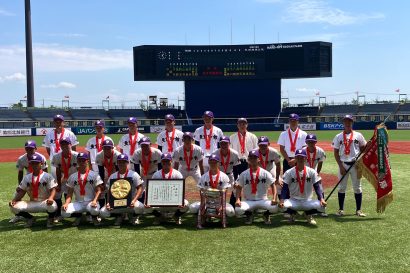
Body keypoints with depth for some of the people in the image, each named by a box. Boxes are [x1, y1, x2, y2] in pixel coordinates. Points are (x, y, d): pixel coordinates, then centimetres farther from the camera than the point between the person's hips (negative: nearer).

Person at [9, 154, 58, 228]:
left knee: (52, 205, -39)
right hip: (32, 203, 5)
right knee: (14, 207, -16)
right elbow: (21, 191, 9)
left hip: (45, 203, -4)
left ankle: (50, 219, -1)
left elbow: (53, 189, -13)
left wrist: (51, 198, -35)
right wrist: (14, 200, -10)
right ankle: (30, 218, 11)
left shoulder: (48, 176, -4)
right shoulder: (26, 177, 10)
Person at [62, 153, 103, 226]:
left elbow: (98, 190, -4)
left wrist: (94, 201, -22)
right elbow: (69, 193, 8)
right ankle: (78, 216, 10)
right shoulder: (72, 177, 12)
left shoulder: (94, 175, 2)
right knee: (64, 212, -24)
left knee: (95, 210, -37)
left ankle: (94, 218, 3)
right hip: (78, 203, 3)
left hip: (91, 202, -3)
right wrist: (66, 203, -11)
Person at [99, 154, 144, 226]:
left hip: (130, 202, -3)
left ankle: (134, 217, 4)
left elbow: (140, 188, -7)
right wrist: (108, 202, -9)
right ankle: (119, 215, 14)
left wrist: (134, 200, -23)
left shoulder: (133, 174, -2)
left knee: (140, 207, -35)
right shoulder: (113, 176, 9)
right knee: (103, 212, -18)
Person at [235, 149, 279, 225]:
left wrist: (274, 198, -17)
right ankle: (249, 214, 8)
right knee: (238, 210, -30)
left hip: (262, 200, 0)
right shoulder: (244, 174, 3)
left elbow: (272, 185, -1)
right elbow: (239, 187, 4)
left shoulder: (265, 173, 0)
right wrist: (238, 199, -12)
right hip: (248, 201, 0)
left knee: (274, 207, -30)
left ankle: (266, 214, 9)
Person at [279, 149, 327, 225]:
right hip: (293, 201, -1)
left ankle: (308, 214, 7)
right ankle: (292, 213, 7)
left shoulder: (312, 172, 0)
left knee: (321, 205, -28)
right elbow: (285, 188, -7)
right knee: (282, 206, -32)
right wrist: (281, 200, -23)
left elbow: (317, 187, -3)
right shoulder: (289, 172, -2)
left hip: (307, 201, 1)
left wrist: (321, 199, -21)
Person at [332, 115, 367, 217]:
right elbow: (336, 153, 2)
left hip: (355, 164, 0)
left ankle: (358, 210, 12)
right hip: (343, 164, 0)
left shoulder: (358, 135, 4)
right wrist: (341, 166, -6)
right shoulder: (338, 137, 3)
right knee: (341, 187, 4)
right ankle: (341, 209, 12)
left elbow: (363, 149, 6)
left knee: (357, 187, 5)